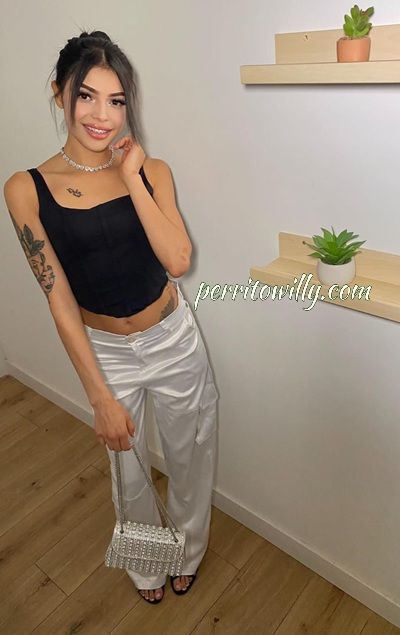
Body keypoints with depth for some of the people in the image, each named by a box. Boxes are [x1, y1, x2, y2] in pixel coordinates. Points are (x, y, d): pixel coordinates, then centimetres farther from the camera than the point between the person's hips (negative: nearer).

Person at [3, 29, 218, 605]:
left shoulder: (150, 170, -6)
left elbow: (179, 260, -19)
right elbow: (60, 300, -13)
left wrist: (132, 177, -19)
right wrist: (101, 396, -14)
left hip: (174, 339, 2)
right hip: (104, 351, -1)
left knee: (190, 456, 19)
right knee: (129, 469, 20)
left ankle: (187, 552, 53)